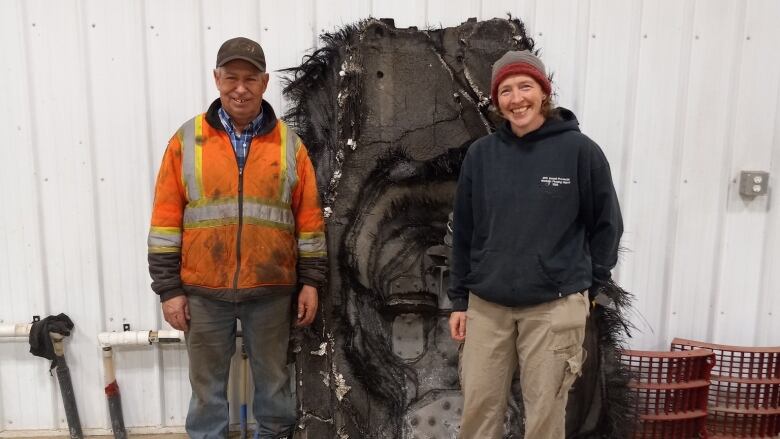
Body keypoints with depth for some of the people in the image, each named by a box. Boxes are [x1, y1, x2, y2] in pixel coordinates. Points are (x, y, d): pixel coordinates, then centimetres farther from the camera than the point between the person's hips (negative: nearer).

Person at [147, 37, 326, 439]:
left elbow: (309, 219, 3)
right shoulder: (186, 140, 0)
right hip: (203, 290, 0)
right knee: (207, 383, 14)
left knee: (273, 377, 15)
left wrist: (311, 282, 1)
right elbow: (166, 220, 0)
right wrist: (169, 289, -3)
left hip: (271, 289, 0)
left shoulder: (289, 144, 2)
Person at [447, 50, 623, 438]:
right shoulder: (481, 154, 2)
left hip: (554, 306, -2)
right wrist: (459, 299, 7)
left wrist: (586, 284, 5)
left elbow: (607, 224, 4)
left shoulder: (580, 150, -5)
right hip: (486, 305, 3)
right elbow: (463, 231, 7)